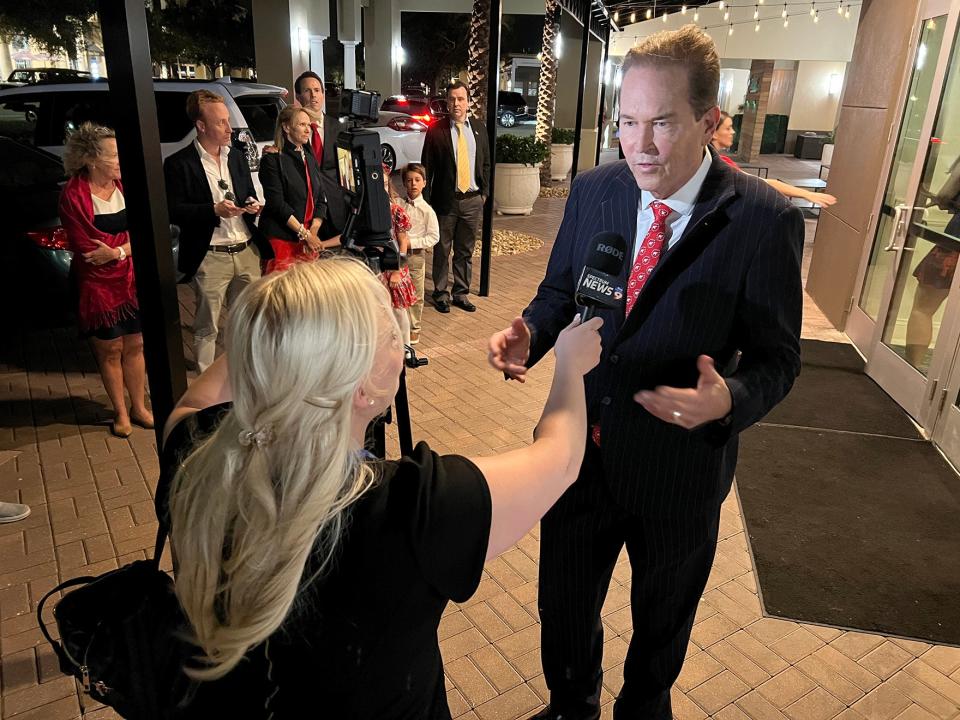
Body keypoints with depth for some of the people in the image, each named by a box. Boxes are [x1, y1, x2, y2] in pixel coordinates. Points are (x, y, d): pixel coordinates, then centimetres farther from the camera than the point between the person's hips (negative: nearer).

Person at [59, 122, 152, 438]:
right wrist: (128, 247, -10)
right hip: (98, 287, -3)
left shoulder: (124, 186, 1)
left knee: (135, 346, 10)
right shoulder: (73, 196, -12)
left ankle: (138, 407, 26)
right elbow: (85, 247, -14)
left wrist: (116, 251, -19)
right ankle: (120, 412, 23)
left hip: (132, 282, 4)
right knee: (110, 351, 7)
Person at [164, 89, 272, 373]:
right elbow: (173, 210, -10)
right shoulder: (179, 163, -7)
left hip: (247, 251, 6)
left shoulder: (237, 157, 13)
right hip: (211, 257, -5)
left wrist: (253, 206, -2)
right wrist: (214, 210, -21)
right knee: (207, 327, 6)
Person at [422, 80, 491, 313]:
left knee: (465, 251, 12)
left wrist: (484, 192, 6)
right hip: (445, 200, -3)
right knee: (442, 250, 7)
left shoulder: (479, 128, 7)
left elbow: (486, 163, 13)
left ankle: (461, 293, 24)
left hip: (473, 200, 3)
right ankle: (440, 294, 21)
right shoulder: (436, 130, -5)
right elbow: (427, 168, -3)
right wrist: (426, 201, -6)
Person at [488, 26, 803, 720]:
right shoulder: (593, 190, -5)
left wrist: (728, 399, -33)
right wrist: (529, 335, -16)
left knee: (662, 624, 25)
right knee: (564, 609, 24)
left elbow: (776, 358, -11)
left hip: (679, 468, -2)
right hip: (582, 449, 3)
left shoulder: (765, 219, -17)